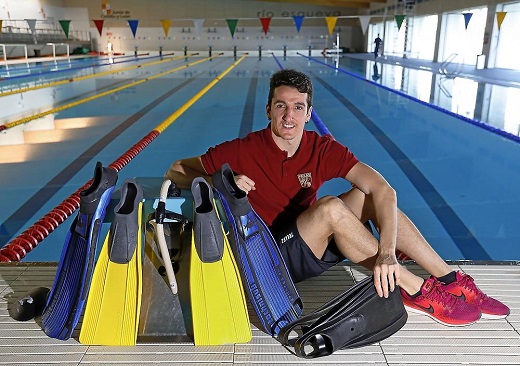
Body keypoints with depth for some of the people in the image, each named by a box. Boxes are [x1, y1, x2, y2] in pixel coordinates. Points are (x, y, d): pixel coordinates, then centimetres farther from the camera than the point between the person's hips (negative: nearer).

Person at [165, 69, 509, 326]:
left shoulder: (324, 149, -9)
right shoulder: (243, 151, -15)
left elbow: (384, 189, -19)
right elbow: (175, 171, -10)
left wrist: (387, 252, -34)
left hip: (316, 244, 5)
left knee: (368, 195, -14)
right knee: (330, 206, -30)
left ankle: (452, 281, -9)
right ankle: (417, 292, -20)